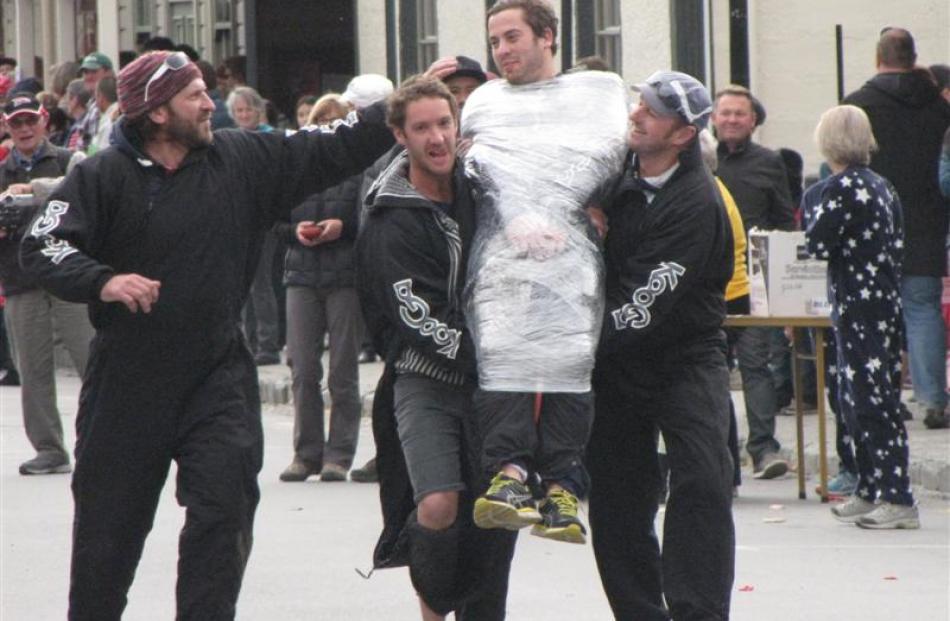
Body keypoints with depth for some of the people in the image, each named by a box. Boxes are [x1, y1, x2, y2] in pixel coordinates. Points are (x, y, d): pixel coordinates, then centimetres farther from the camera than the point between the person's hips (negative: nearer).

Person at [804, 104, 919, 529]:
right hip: (887, 302, 9)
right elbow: (898, 247, 14)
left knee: (871, 402, -8)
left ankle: (897, 500, -10)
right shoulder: (881, 186, 11)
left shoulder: (841, 188, -14)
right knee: (855, 399, 16)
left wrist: (815, 212, 3)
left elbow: (818, 244, -15)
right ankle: (870, 491, 22)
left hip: (857, 308, -9)